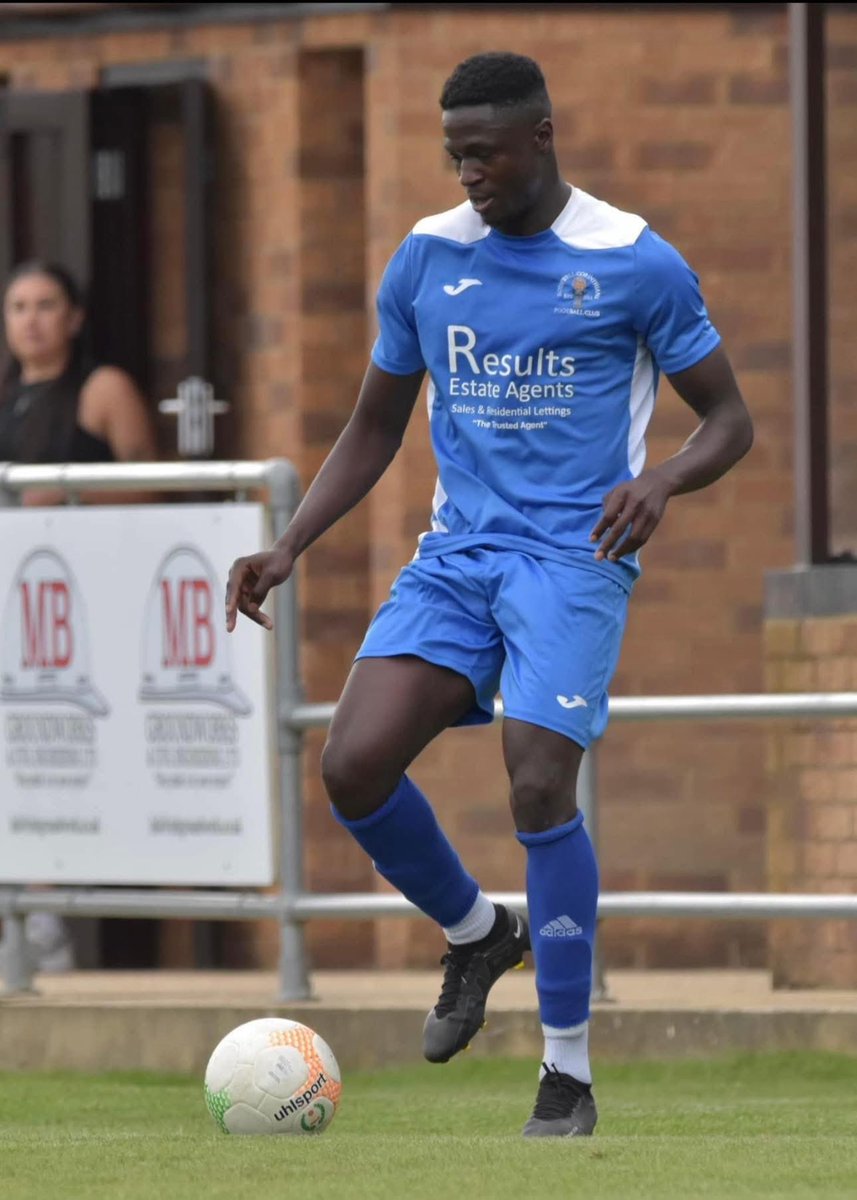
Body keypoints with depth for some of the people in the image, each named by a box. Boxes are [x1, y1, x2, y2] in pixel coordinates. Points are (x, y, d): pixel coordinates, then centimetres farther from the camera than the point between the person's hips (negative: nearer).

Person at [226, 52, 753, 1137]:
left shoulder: (635, 263, -5)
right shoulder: (425, 259, 7)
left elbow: (729, 420, 2)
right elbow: (373, 430, 17)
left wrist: (662, 482, -20)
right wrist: (289, 548, 4)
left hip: (574, 553, -4)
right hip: (457, 551, 4)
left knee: (538, 787, -19)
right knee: (353, 765, -14)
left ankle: (568, 1072, -6)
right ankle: (475, 933, 17)